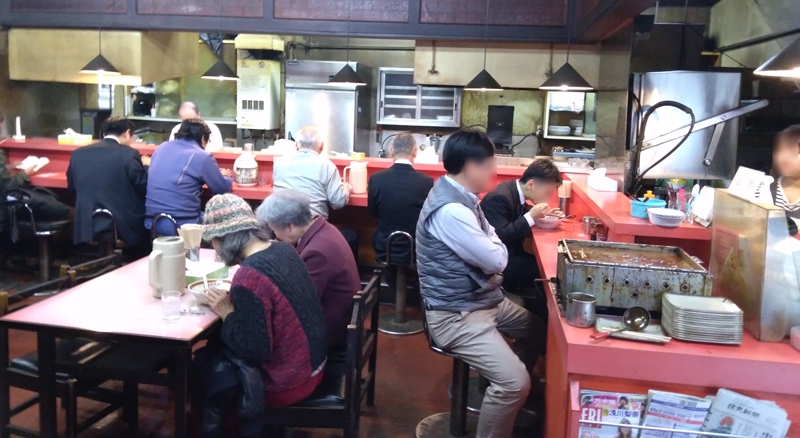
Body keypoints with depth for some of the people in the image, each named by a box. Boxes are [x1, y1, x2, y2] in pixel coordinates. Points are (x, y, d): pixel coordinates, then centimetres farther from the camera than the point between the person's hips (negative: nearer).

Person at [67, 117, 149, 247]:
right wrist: (146, 167, 15)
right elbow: (145, 187, -3)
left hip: (86, 227, 5)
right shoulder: (129, 154, -9)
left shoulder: (78, 153, 7)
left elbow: (72, 187, 19)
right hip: (124, 226, -4)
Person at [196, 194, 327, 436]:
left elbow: (255, 352, -23)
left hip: (287, 382, -7)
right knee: (215, 350, 20)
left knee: (202, 364, 13)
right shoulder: (284, 250, -3)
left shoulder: (248, 277, -27)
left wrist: (227, 313, -12)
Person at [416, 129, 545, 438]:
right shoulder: (450, 210, -27)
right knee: (515, 382, -24)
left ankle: (500, 399, 38)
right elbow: (497, 260, -19)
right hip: (457, 315, -10)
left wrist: (491, 247, -10)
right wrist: (496, 246, 3)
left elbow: (490, 246, 12)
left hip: (485, 300, 10)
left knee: (541, 333, 21)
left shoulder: (462, 197, 7)